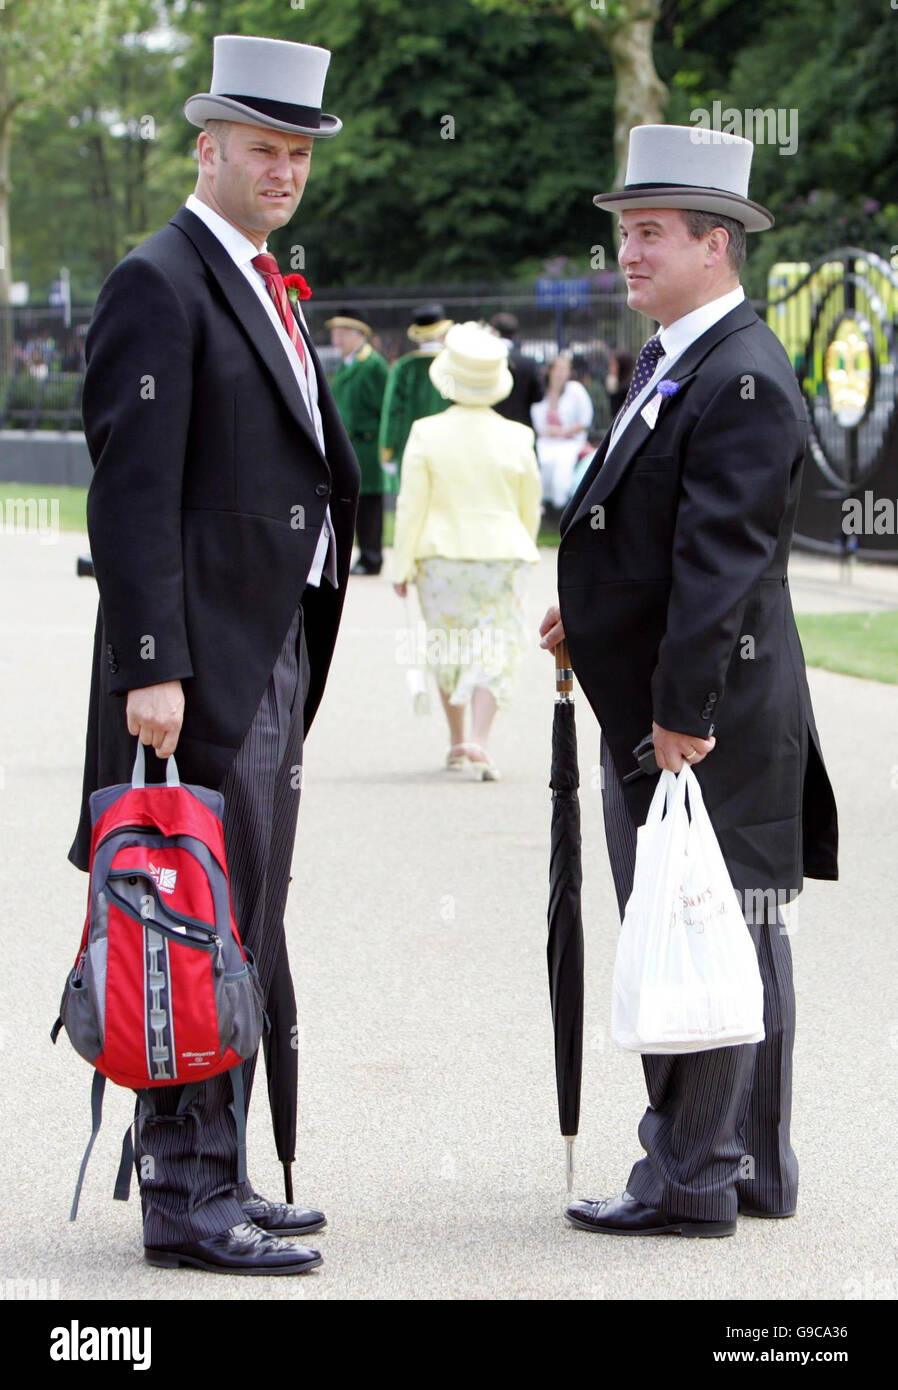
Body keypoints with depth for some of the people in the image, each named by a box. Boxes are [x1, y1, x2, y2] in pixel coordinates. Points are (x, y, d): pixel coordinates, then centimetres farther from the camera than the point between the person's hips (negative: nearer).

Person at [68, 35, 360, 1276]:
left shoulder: (265, 290, 19)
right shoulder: (159, 285, -10)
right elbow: (134, 489, -16)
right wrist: (151, 667, -22)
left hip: (277, 653, 9)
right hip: (206, 661, -9)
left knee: (245, 929, 13)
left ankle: (213, 1179, 21)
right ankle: (187, 1200, -3)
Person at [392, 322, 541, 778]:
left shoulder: (426, 434, -8)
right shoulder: (516, 438, -3)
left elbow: (411, 506, -7)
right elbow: (530, 509, 7)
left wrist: (402, 566, 1)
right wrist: (520, 551, 25)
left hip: (442, 555, 0)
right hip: (501, 553, 0)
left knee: (448, 649, 16)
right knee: (495, 652, 1)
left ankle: (457, 740, 24)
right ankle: (479, 741, -16)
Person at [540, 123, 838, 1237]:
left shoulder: (745, 383, -18)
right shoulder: (666, 361, 14)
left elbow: (721, 561, -22)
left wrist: (681, 711, -23)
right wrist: (587, 608, 10)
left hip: (708, 719, -10)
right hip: (653, 705, 10)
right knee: (737, 941, 16)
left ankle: (692, 1181, 3)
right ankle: (754, 1167, 24)